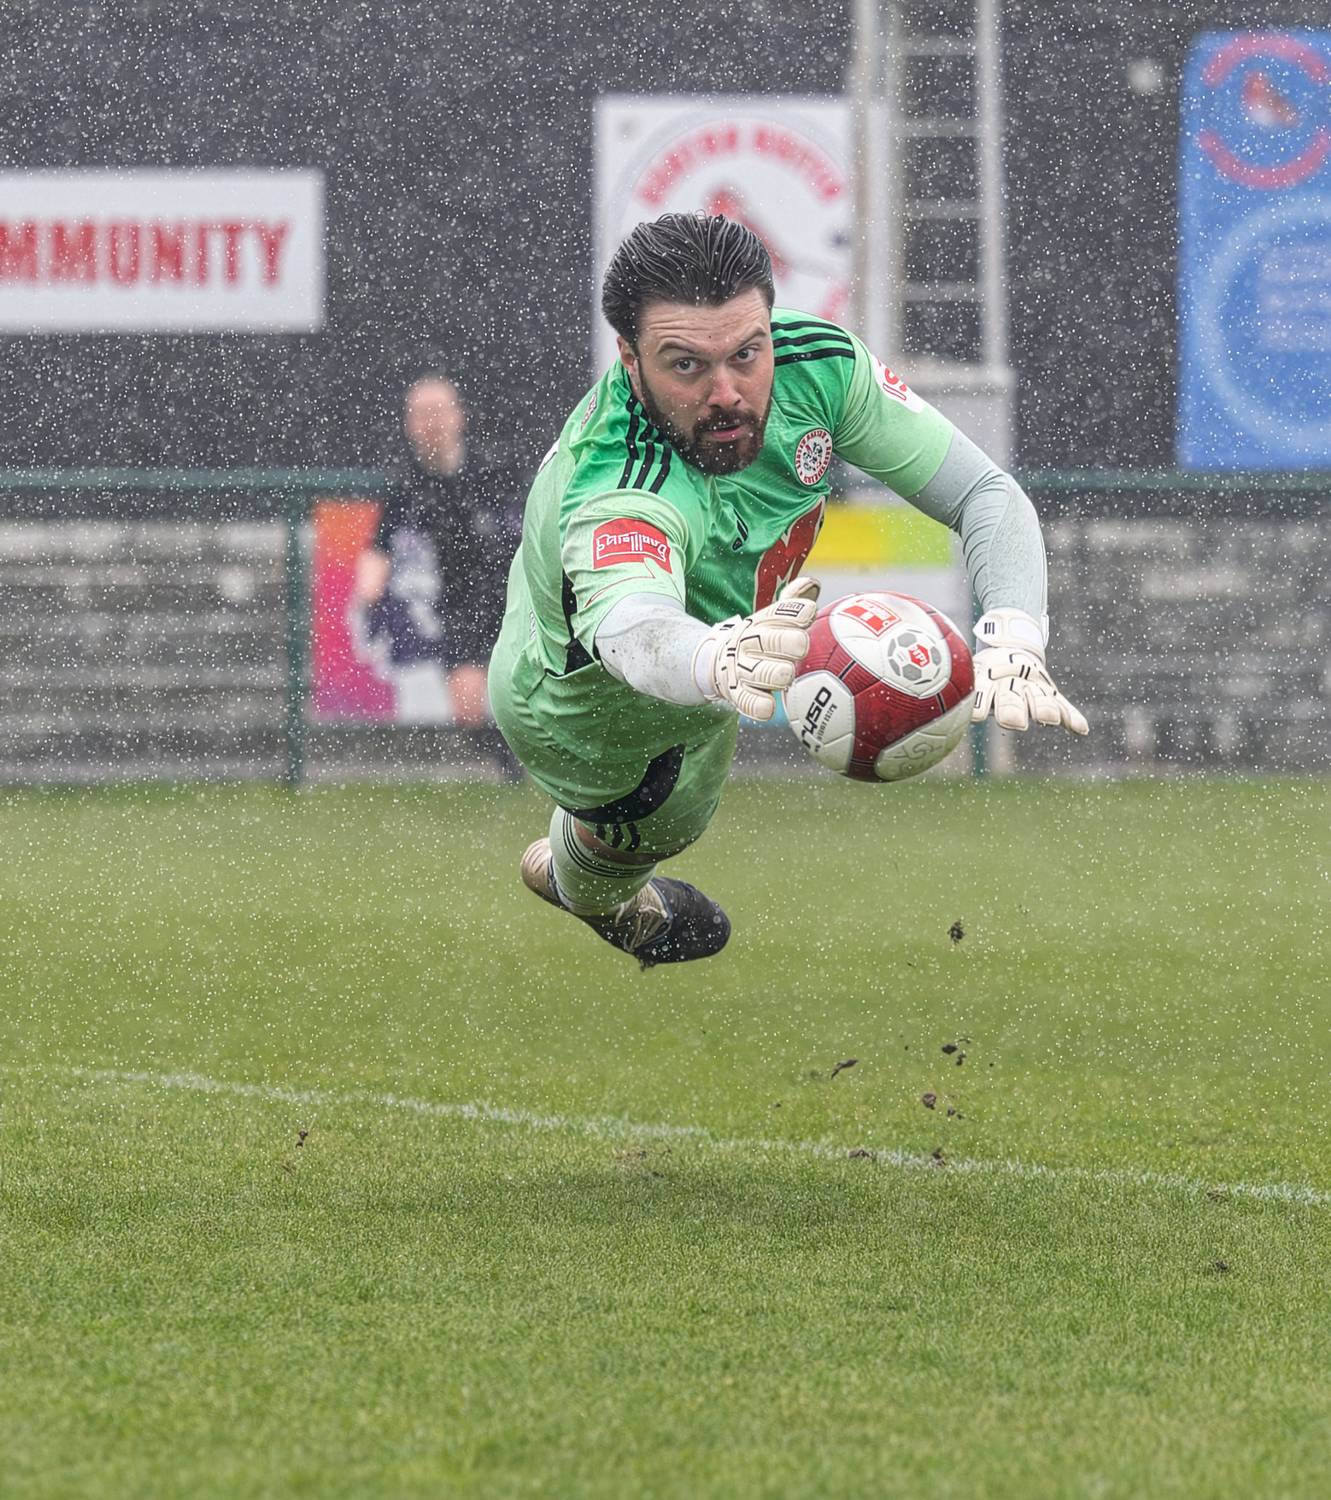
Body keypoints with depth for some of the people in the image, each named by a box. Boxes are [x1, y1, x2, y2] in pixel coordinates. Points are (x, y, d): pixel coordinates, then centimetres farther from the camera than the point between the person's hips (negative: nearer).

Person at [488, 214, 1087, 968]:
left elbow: (987, 494, -28)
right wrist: (717, 663, -97)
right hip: (588, 726, -6)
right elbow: (631, 631, -72)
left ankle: (564, 868, 68)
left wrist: (1013, 639, -48)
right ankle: (599, 898, 58)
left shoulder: (817, 363, -32)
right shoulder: (617, 500, -51)